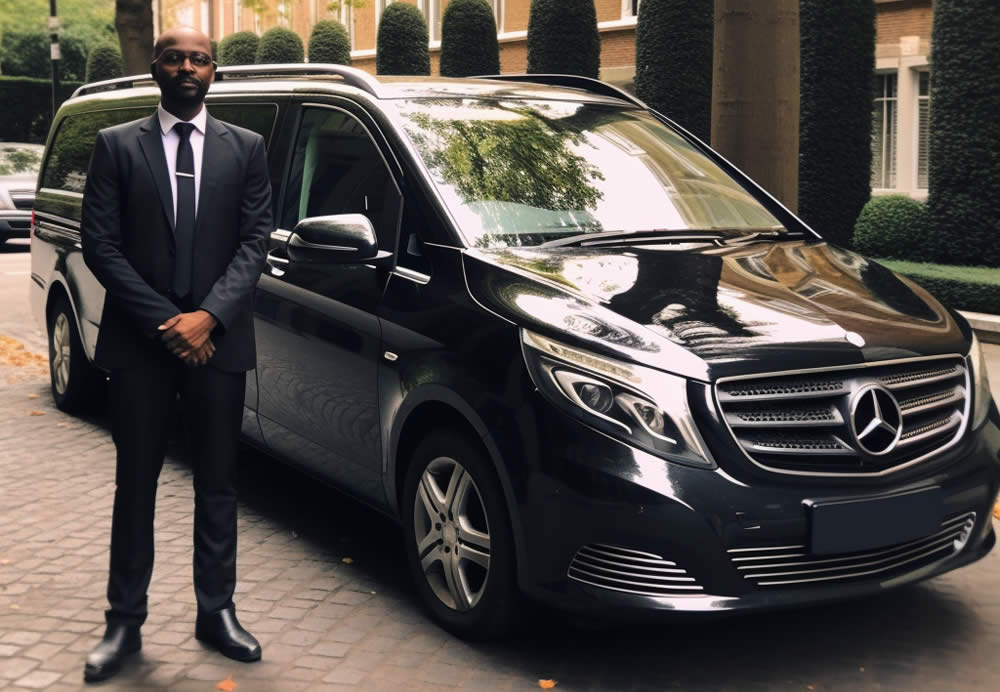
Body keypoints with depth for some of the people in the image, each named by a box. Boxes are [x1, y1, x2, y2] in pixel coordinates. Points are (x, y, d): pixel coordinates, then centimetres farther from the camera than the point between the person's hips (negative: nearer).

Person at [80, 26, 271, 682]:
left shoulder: (246, 149, 6)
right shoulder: (116, 146, 3)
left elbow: (255, 241, -1)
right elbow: (101, 244, -4)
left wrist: (208, 316, -14)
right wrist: (166, 322, -12)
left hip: (218, 341, 1)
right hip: (139, 343, -1)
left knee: (218, 483, 10)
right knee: (136, 485, 8)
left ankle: (217, 611, 23)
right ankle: (125, 622, 18)